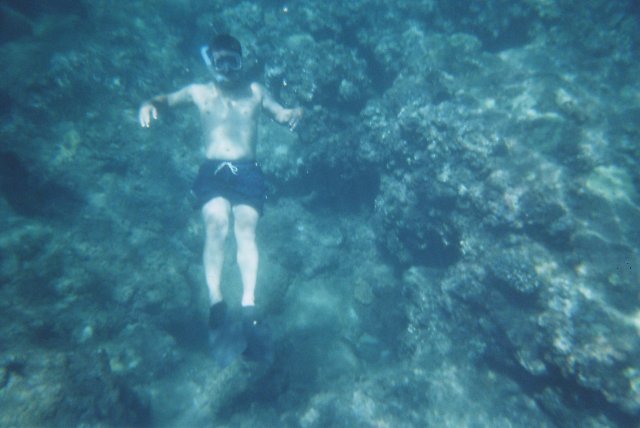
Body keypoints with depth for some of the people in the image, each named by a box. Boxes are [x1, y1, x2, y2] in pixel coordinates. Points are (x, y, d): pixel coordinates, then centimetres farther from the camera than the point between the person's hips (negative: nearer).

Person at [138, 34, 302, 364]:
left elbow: (281, 114, 16)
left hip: (247, 171, 0)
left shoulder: (255, 91, 23)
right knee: (216, 224, -28)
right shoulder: (199, 92, 22)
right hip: (212, 170, 0)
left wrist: (294, 113, -9)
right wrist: (149, 105, -9)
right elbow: (166, 99, 15)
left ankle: (248, 304, -32)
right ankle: (216, 304, -32)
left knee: (246, 227, -25)